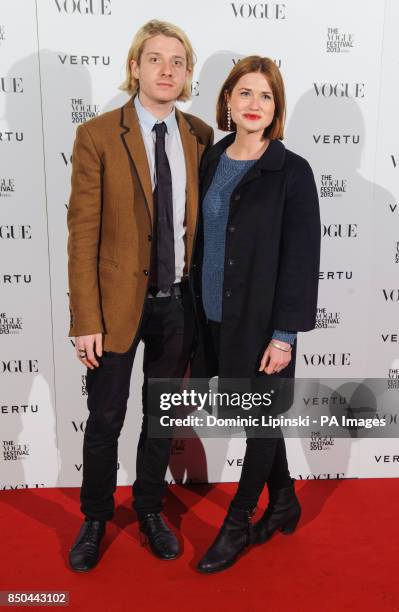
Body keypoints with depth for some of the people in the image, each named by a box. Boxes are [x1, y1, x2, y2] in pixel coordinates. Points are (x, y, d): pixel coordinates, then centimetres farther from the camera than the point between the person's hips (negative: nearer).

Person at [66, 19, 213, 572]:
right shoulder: (97, 136, -8)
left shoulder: (200, 136, 3)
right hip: (118, 301, -3)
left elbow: (204, 220, 8)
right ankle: (95, 520, 35)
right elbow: (83, 233, -10)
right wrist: (86, 320, -13)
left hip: (179, 302, 3)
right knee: (105, 420, 10)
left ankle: (150, 511, 39)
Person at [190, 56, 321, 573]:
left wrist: (284, 334, -14)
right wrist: (196, 310, 9)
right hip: (214, 316, 5)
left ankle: (237, 524, 29)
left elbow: (302, 258, -11)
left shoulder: (292, 171, -9)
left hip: (262, 320, -5)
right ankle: (284, 502, 39)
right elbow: (202, 239, 9)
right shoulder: (211, 160, 6)